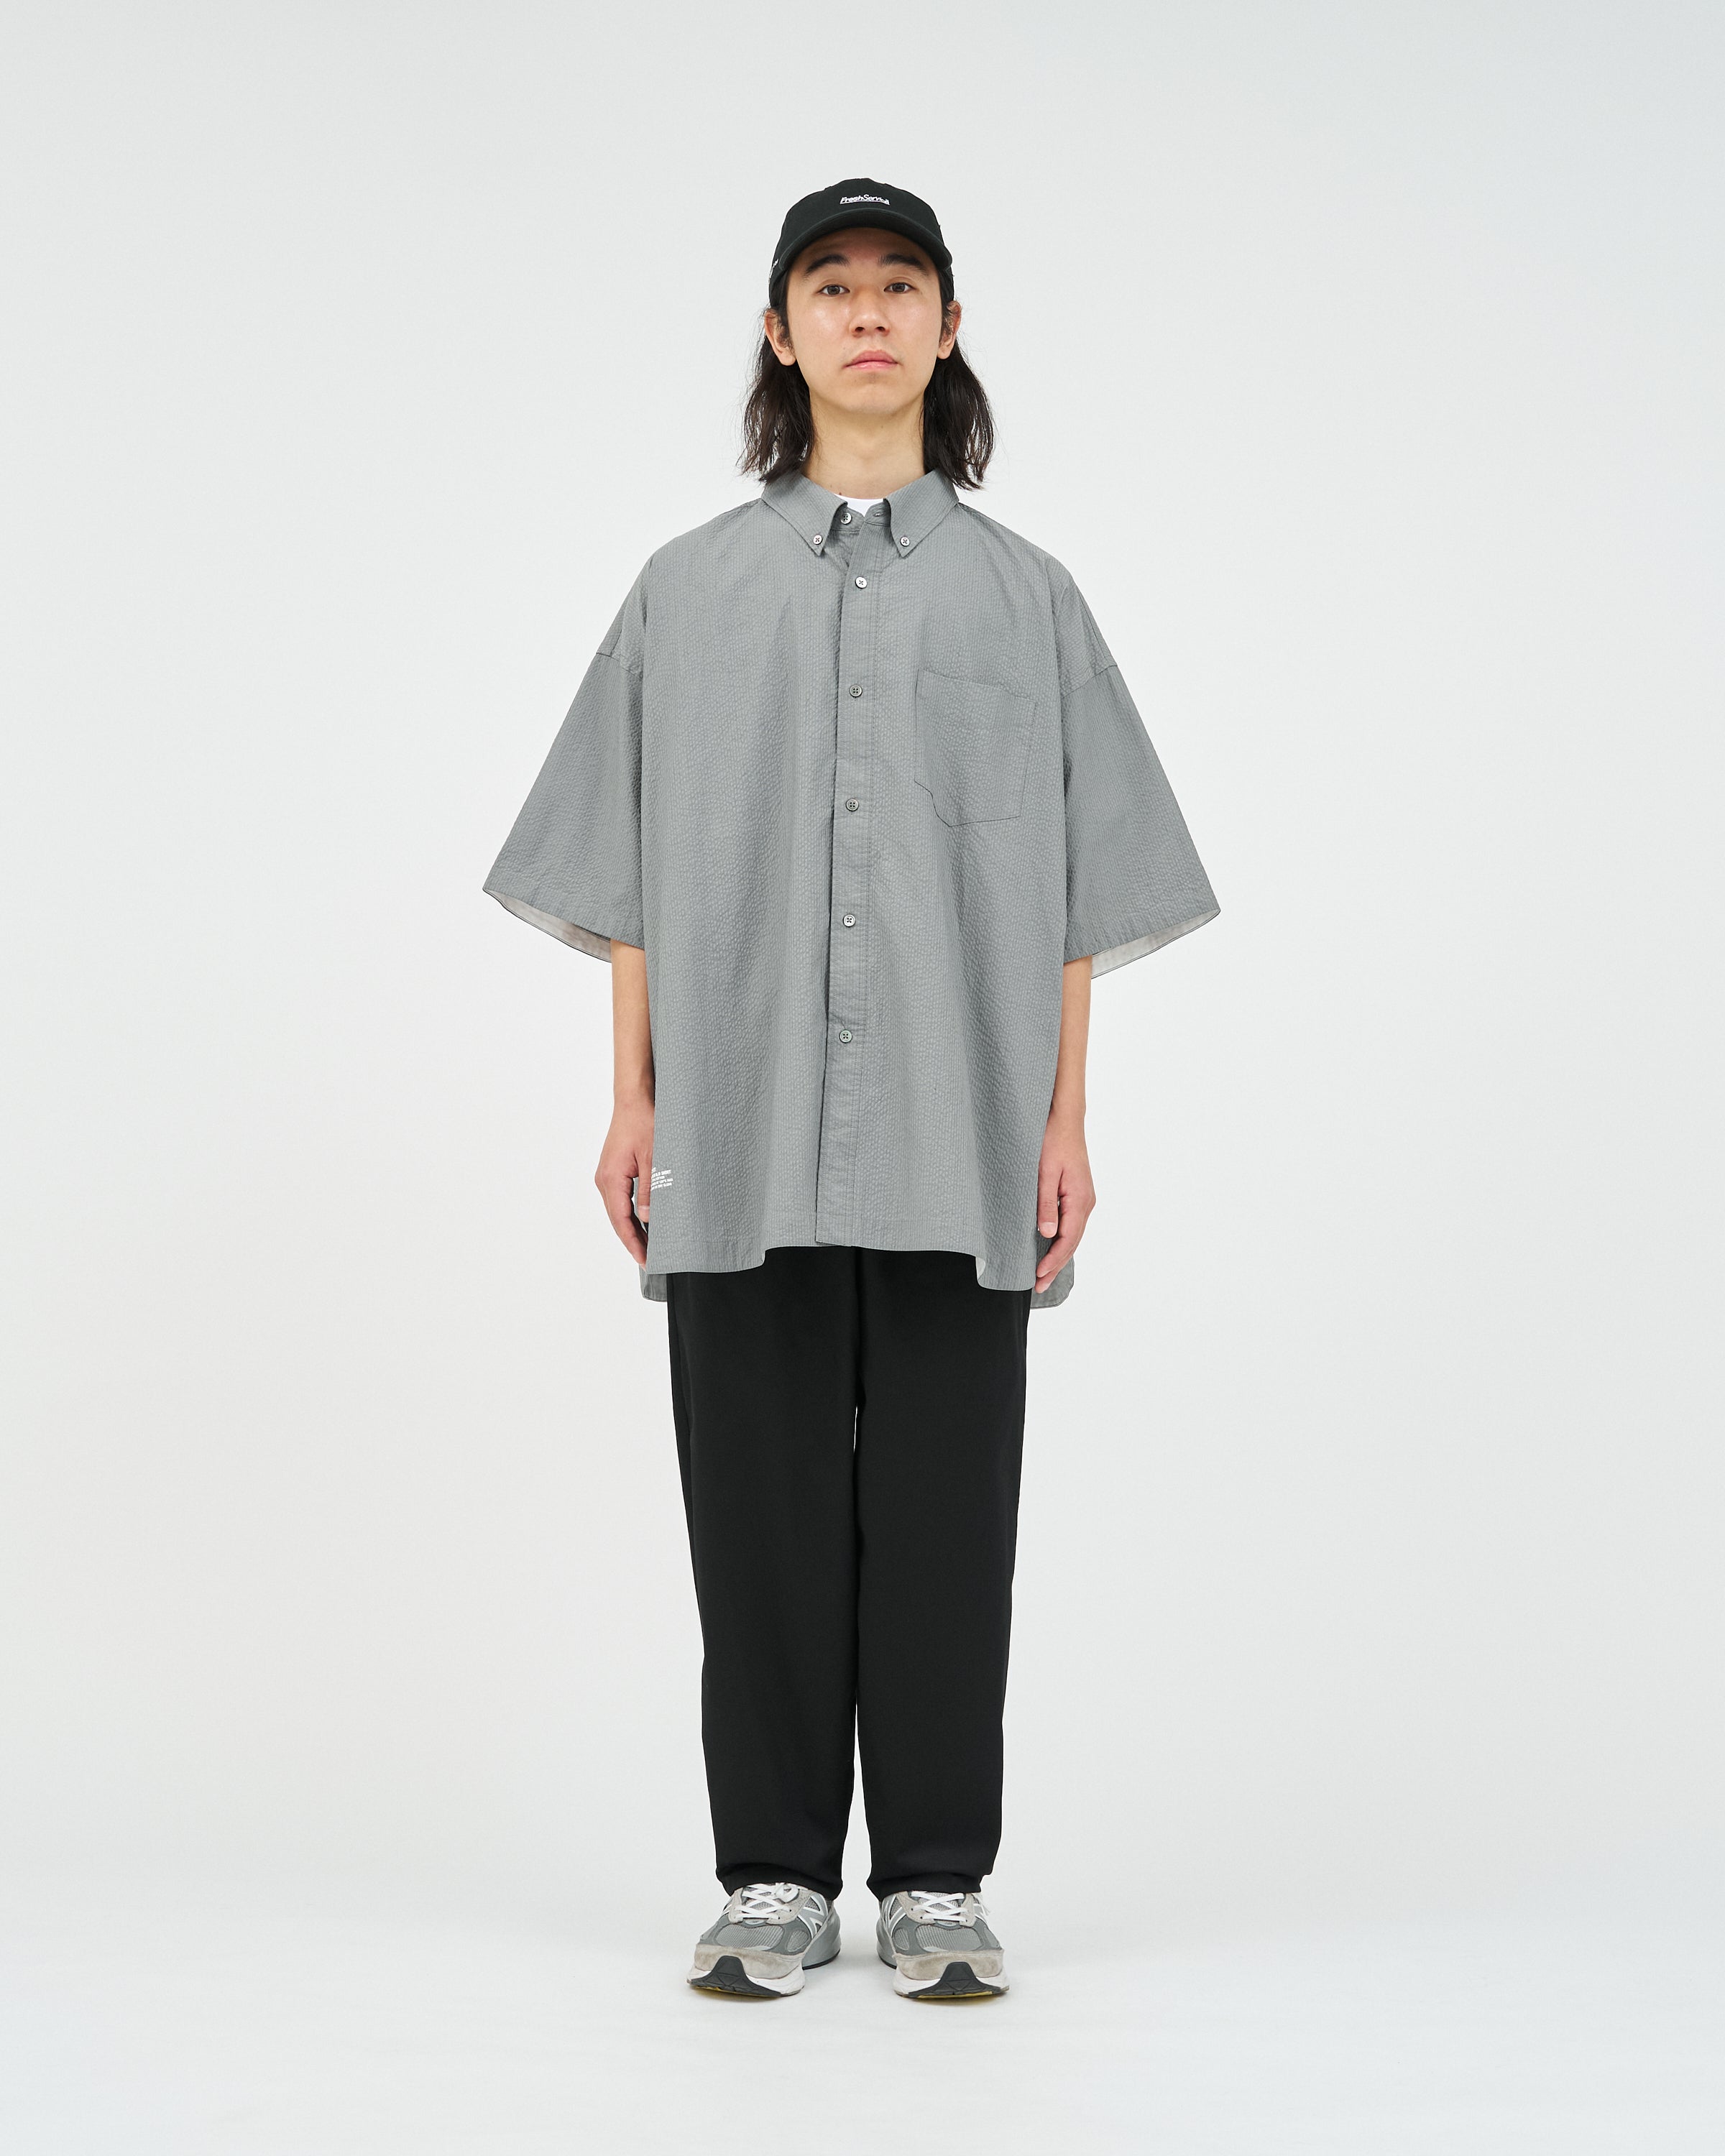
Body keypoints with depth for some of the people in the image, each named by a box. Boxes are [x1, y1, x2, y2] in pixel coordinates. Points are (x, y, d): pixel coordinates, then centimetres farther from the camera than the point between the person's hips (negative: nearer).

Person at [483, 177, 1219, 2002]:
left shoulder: (1021, 596, 11)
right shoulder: (691, 590, 12)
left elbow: (1076, 889, 8)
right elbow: (632, 873, 9)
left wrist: (1064, 1118, 0)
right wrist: (634, 1100, 2)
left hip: (957, 1130, 0)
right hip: (744, 1124, 0)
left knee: (944, 1499, 1)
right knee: (763, 1496, 2)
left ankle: (936, 1884, 10)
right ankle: (773, 1879, 11)